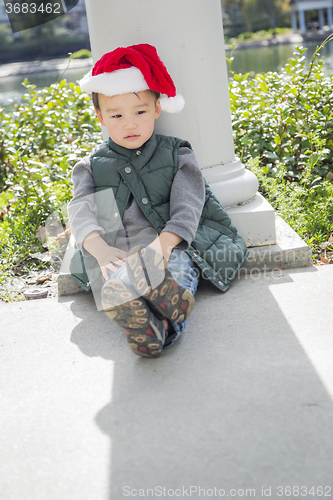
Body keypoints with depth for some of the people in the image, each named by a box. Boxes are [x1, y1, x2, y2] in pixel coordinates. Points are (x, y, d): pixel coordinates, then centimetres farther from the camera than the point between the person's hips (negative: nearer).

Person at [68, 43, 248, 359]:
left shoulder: (177, 155, 16)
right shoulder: (90, 167, 20)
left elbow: (187, 205, 0)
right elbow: (81, 212, 2)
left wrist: (164, 243, -21)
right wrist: (101, 249, -21)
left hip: (171, 248, 0)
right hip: (117, 256, 1)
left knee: (181, 266, -36)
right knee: (115, 282, -35)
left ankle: (165, 316, -64)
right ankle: (136, 317, -63)